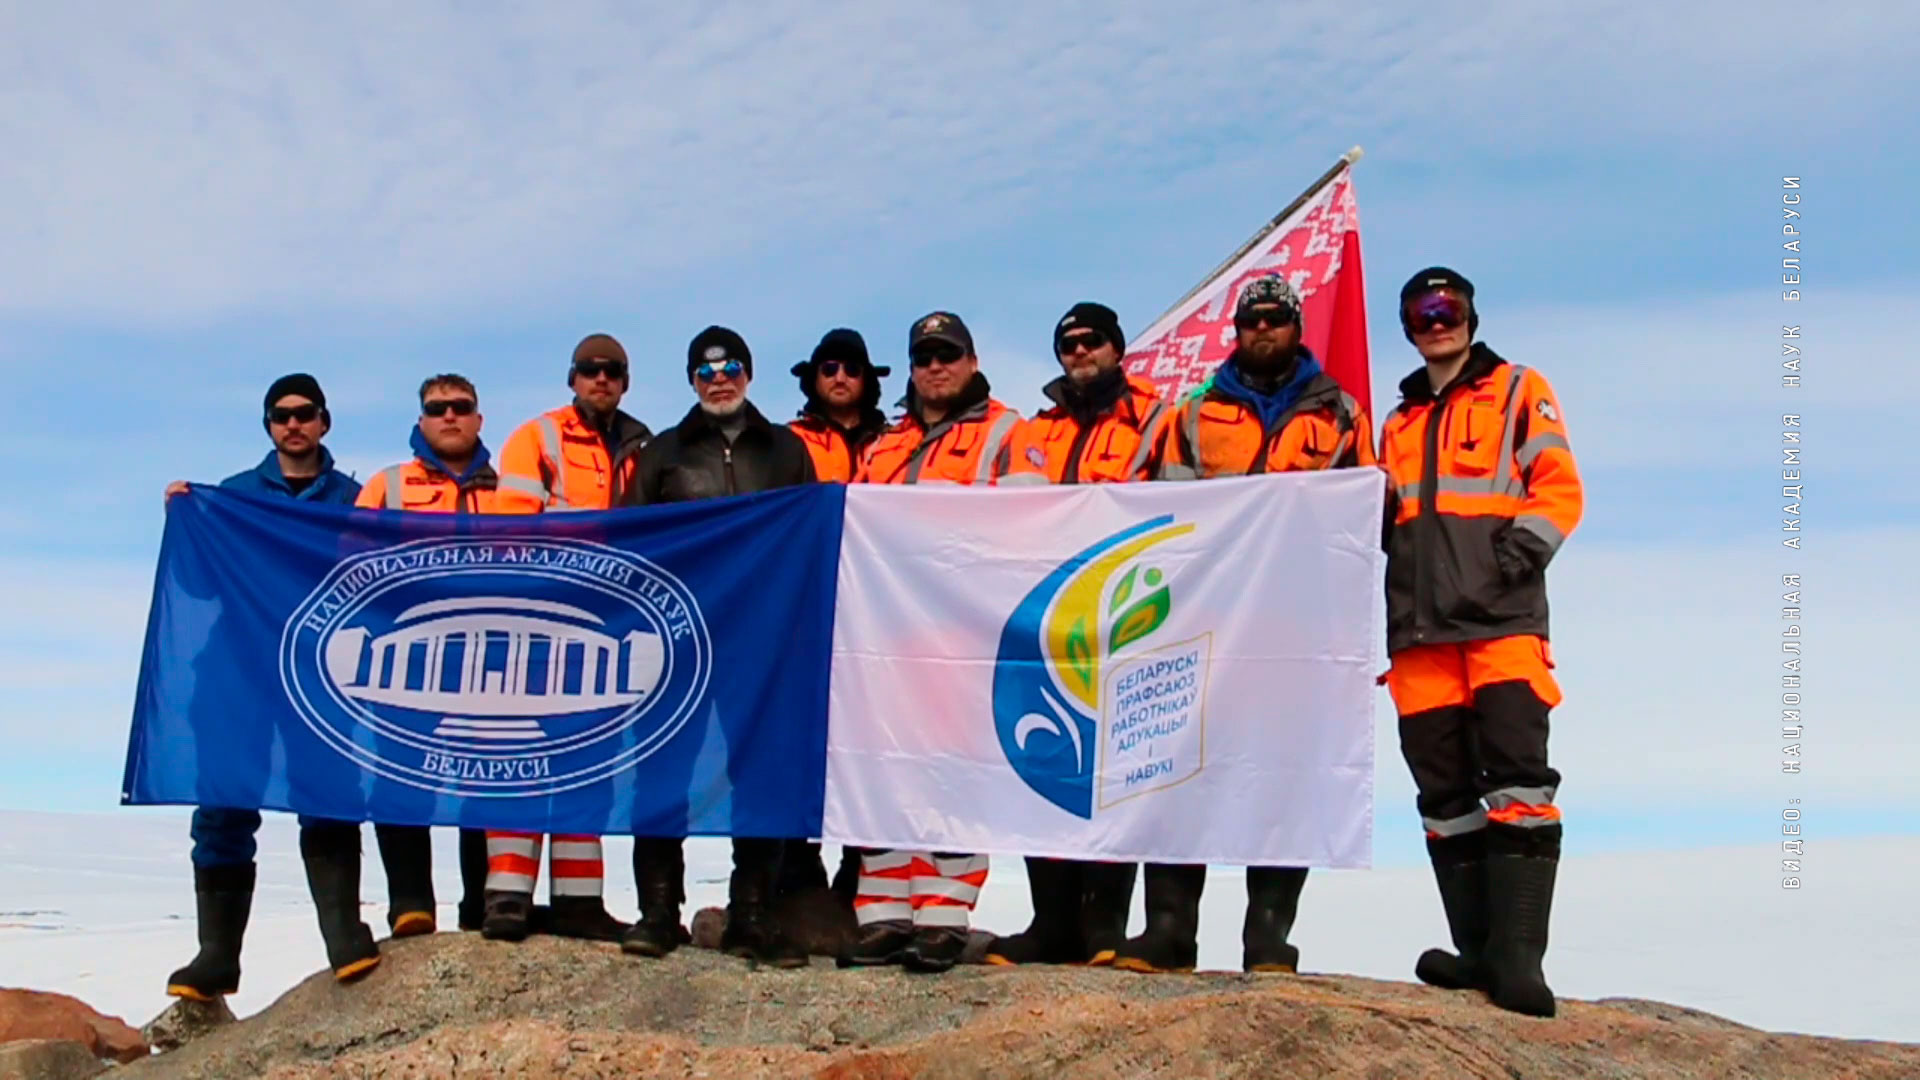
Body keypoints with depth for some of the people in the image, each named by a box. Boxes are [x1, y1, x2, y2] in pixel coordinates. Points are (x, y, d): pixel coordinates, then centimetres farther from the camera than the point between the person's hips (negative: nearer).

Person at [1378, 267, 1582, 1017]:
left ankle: (1519, 954, -16)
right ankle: (1479, 949, 7)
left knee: (1514, 777, -15)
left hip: (1502, 619, -5)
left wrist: (1520, 550, -13)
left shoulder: (1518, 392, 12)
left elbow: (1559, 488, 2)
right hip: (1421, 628, 5)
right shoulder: (1400, 422, 26)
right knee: (1445, 793, 3)